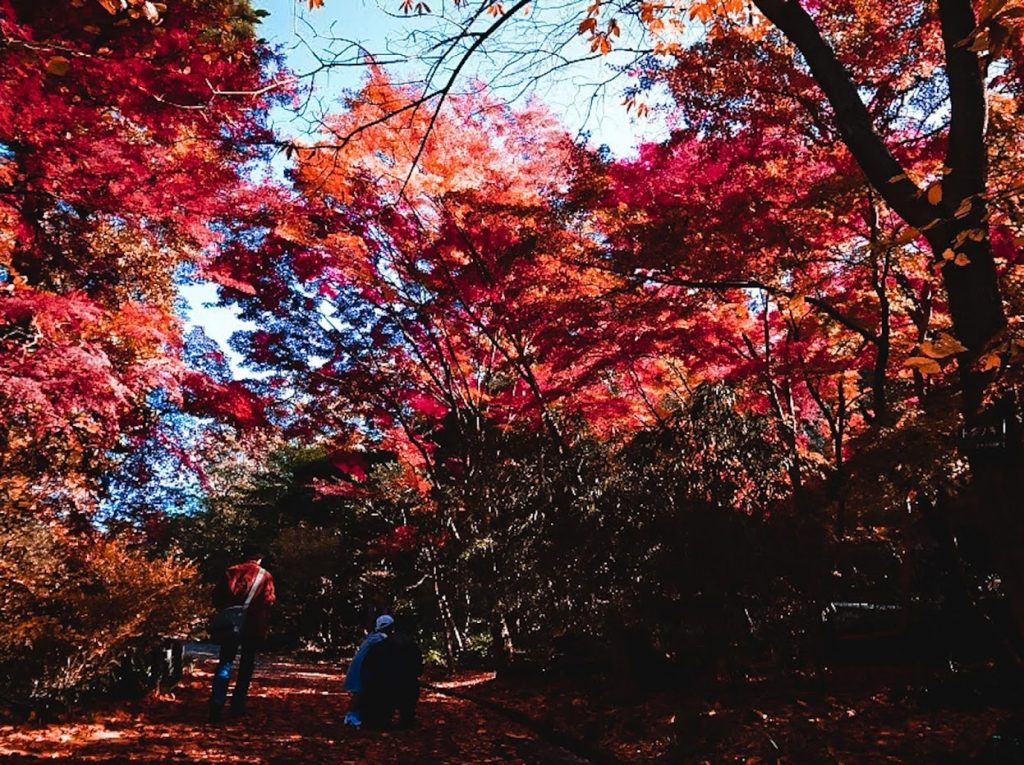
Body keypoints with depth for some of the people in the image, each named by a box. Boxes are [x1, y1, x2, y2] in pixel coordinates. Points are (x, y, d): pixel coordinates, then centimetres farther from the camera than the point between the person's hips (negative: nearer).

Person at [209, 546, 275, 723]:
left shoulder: (231, 572, 6)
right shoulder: (265, 576, 2)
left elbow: (217, 596, 2)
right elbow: (269, 601, -6)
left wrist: (227, 611, 15)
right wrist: (264, 625, 7)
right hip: (254, 626, -1)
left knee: (225, 662, 1)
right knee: (246, 665, 12)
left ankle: (217, 705, -13)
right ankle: (238, 705, 14)